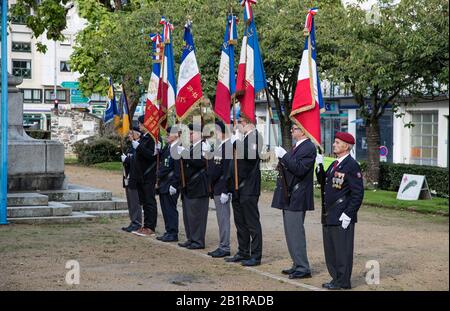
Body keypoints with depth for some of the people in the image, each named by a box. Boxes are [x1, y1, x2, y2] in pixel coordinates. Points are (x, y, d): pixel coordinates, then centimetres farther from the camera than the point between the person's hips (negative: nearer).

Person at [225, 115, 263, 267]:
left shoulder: (255, 136, -11)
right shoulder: (242, 137, 14)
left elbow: (249, 154, -26)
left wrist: (237, 142, -20)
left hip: (248, 187, -9)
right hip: (238, 187, 9)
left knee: (252, 223, -3)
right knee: (240, 222, 15)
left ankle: (256, 256, 3)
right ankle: (243, 253, 25)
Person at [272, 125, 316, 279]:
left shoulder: (309, 148, -13)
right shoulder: (297, 146, 17)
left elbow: (299, 169, -23)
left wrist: (284, 156, -22)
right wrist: (282, 162, 4)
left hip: (297, 198, -10)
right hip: (289, 196, 10)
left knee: (295, 233, -8)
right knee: (291, 233, 15)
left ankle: (303, 269, -2)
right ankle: (297, 265, 23)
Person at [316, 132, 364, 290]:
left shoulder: (351, 165, -12)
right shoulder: (335, 164, 16)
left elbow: (358, 193, -16)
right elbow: (323, 182, 21)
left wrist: (348, 215, -18)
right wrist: (320, 166, 8)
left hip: (342, 218, -9)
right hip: (329, 216, 9)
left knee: (342, 250, -1)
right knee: (330, 249, 14)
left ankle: (343, 282, 7)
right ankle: (336, 278, 25)